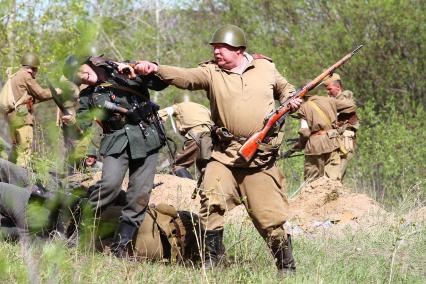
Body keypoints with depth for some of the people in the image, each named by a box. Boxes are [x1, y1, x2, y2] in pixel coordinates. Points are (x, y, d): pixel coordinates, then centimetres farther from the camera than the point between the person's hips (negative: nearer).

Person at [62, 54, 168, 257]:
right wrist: (70, 121, -21)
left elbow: (160, 84, 7)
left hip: (146, 137, 0)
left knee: (141, 193, -5)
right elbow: (81, 125, 0)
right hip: (116, 141, 0)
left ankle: (122, 244, 1)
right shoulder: (88, 96, 10)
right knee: (110, 183, -24)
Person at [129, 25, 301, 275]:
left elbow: (284, 88, 23)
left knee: (271, 217, 2)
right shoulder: (211, 72, 0)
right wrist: (155, 69, -37)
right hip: (225, 155, 0)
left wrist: (290, 100, 1)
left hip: (261, 160, 0)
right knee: (212, 200, -19)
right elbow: (185, 76, -19)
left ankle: (287, 266, 21)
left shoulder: (265, 67, 5)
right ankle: (210, 258, -3)